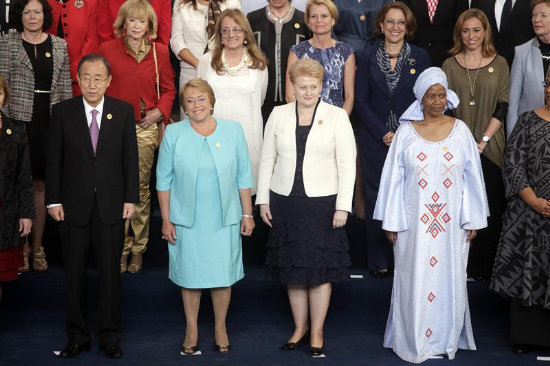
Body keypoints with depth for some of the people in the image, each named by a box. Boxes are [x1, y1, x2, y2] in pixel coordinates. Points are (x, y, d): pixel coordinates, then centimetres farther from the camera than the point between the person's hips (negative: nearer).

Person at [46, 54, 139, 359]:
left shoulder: (123, 111, 1)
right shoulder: (62, 111, -1)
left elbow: (130, 157, 2)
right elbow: (54, 159, 0)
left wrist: (131, 198, -2)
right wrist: (53, 200, -4)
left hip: (111, 205, 0)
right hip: (73, 205, 0)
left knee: (110, 272, 6)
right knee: (74, 273, 8)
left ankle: (109, 337, 18)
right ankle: (77, 337, 20)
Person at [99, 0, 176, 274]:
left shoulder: (159, 52, 7)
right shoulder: (107, 50, 4)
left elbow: (168, 89, 12)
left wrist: (160, 111, -4)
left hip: (146, 128, 1)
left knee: (141, 188, 5)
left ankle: (138, 248, 16)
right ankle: (121, 248, 9)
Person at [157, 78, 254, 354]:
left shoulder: (233, 130, 1)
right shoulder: (173, 134, -2)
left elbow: (243, 177, 5)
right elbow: (164, 180, 1)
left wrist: (247, 214, 4)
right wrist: (166, 220, -1)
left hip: (224, 218, 1)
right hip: (186, 219, 0)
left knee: (223, 274, 5)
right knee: (190, 274, 8)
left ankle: (220, 327, 23)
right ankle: (192, 329, 24)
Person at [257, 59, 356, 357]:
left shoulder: (337, 116, -1)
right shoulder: (278, 115, 6)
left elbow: (347, 164, -3)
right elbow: (267, 160, 10)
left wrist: (343, 206, -9)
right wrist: (263, 200, 6)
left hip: (322, 201, -2)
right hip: (285, 201, 3)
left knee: (320, 268, 2)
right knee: (292, 266, 9)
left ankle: (317, 332, 14)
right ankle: (299, 327, 22)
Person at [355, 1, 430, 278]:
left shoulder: (420, 57, 5)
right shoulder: (368, 56, 4)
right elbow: (361, 100, 1)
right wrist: (383, 133, -8)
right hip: (374, 141, 0)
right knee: (375, 201, 2)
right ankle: (379, 261, 12)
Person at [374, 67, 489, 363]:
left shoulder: (460, 131, 2)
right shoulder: (406, 132, -1)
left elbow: (472, 177, 4)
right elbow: (393, 177, 1)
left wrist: (473, 219, 2)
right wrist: (390, 222, 0)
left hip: (451, 223, 1)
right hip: (413, 222, -1)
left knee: (449, 278, 8)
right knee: (413, 279, 4)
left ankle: (447, 337, 23)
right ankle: (413, 339, 17)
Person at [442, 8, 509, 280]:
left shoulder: (499, 64, 4)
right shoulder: (449, 65, 6)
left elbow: (503, 106, 0)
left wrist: (483, 141, -9)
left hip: (489, 148, 0)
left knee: (489, 208, 1)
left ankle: (483, 267, 12)